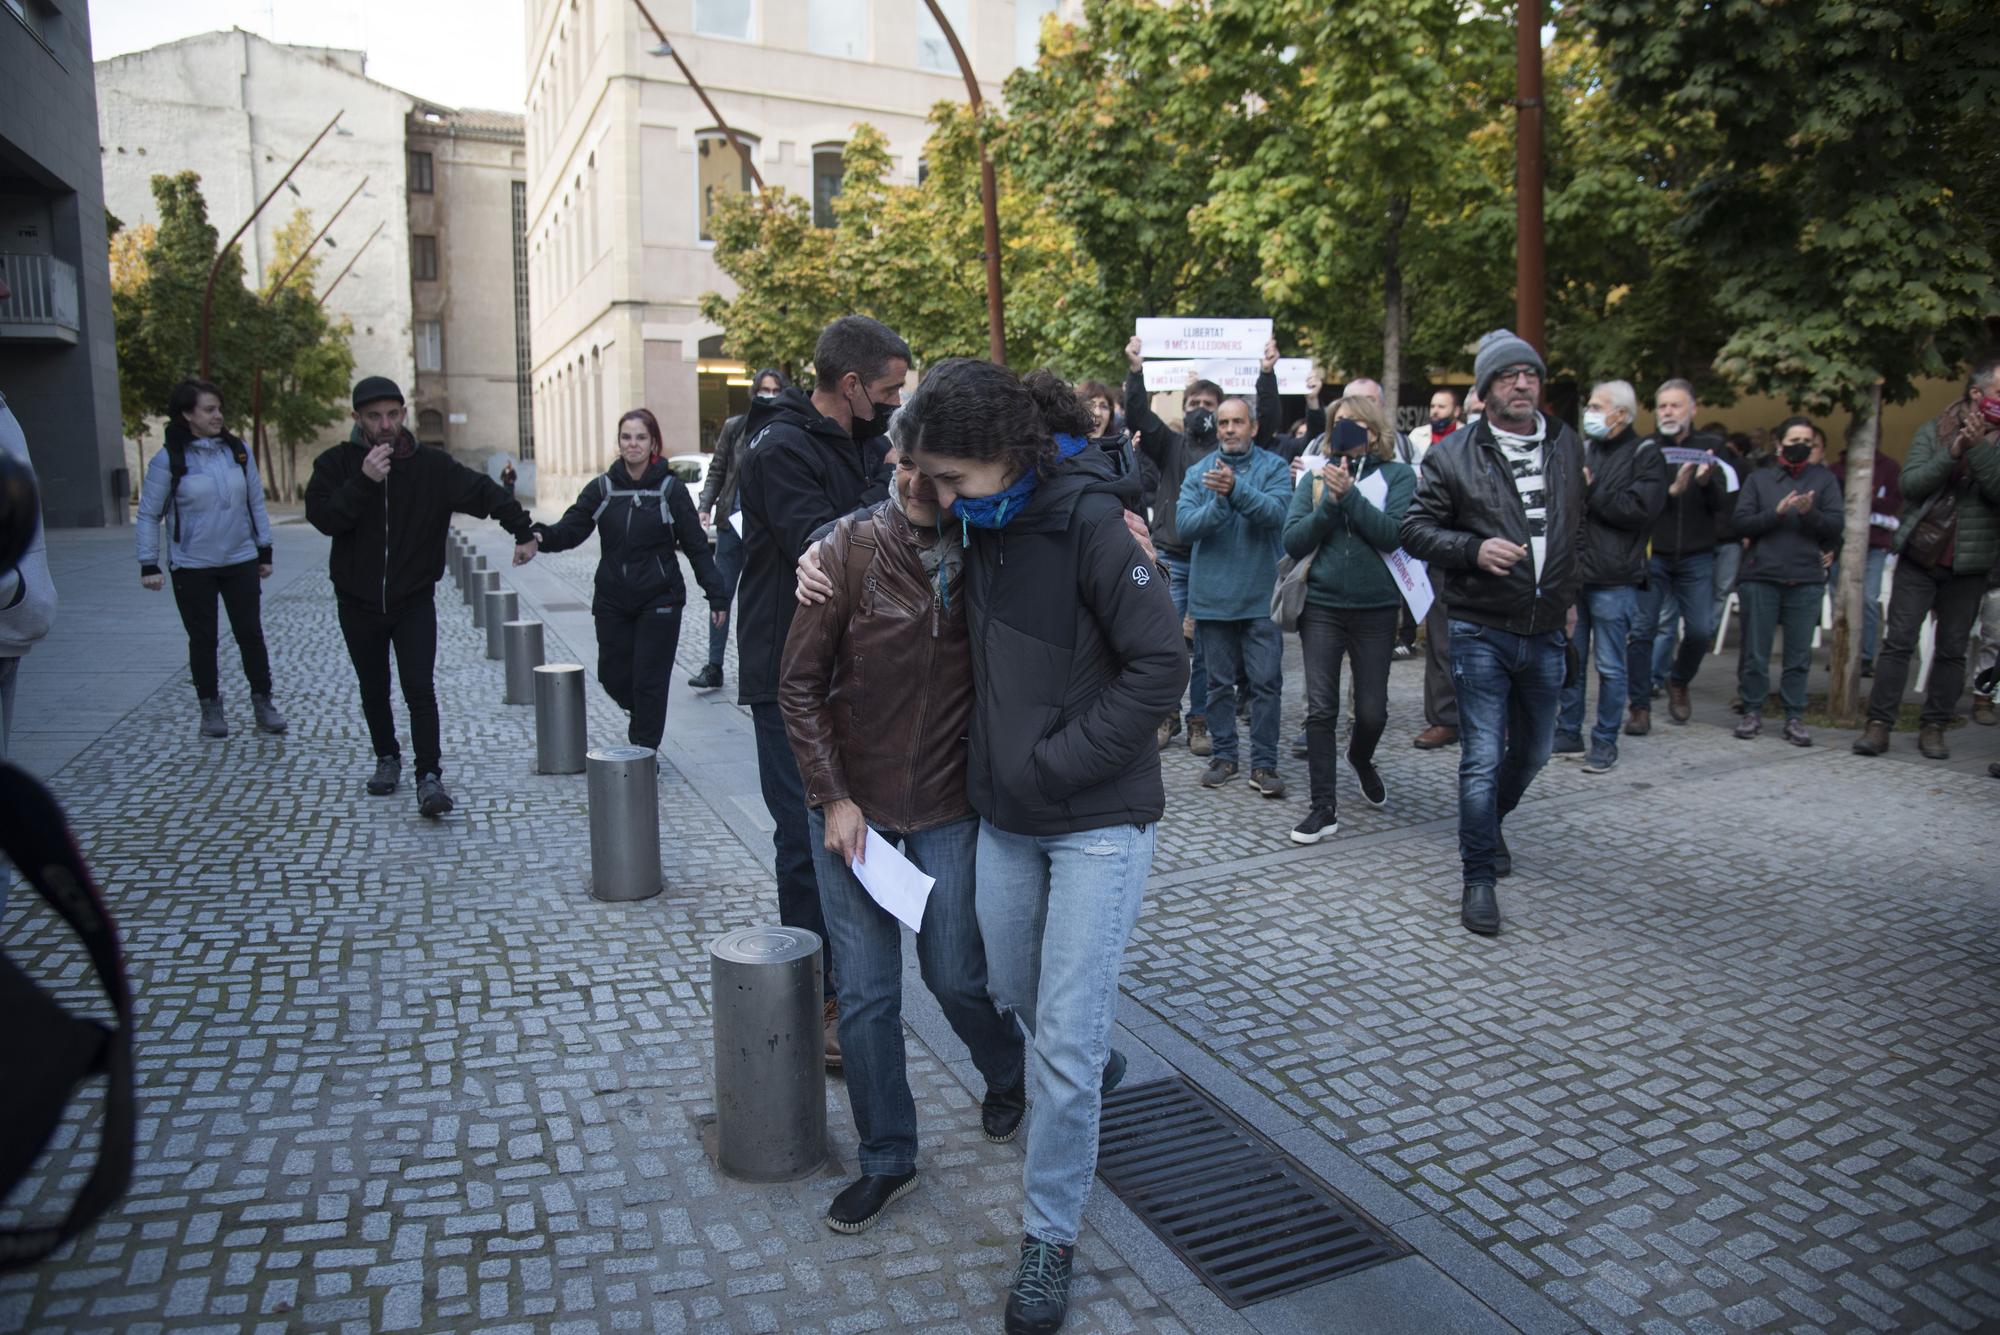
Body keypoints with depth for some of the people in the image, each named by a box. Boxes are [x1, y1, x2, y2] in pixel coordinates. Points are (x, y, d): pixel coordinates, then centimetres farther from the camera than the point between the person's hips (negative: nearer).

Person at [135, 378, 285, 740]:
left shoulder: (238, 450, 2)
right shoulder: (168, 459, -8)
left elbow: (256, 503, 9)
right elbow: (149, 514, -3)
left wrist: (265, 550, 10)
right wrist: (149, 564, -7)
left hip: (241, 561, 2)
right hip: (192, 566, -2)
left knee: (251, 633, 4)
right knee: (202, 639, 8)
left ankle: (262, 702, 14)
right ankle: (210, 707, 19)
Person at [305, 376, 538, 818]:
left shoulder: (431, 465, -6)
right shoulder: (337, 463, -4)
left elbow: (482, 491, -5)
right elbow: (321, 517, -16)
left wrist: (522, 530, -14)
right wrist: (364, 481, -27)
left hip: (414, 601, -2)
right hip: (358, 602, 2)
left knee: (420, 690, -11)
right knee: (373, 691, 16)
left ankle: (429, 776, -8)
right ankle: (387, 759, 35)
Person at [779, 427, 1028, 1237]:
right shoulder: (851, 548, -12)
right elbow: (800, 685, -6)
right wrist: (834, 797, -10)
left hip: (948, 805, 1)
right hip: (853, 803, 0)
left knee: (956, 973, 10)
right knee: (866, 994, 5)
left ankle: (1008, 1077, 43)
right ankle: (887, 1159, 27)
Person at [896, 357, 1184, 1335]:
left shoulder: (1089, 519, -19)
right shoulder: (981, 520, 1)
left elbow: (1160, 666, -19)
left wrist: (1057, 761, -17)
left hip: (1099, 821, -7)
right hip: (1005, 813, 7)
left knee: (1064, 1043, -1)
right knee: (1012, 991, 22)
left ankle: (1050, 1238, 20)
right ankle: (1096, 1064, 55)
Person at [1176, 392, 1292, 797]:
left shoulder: (1274, 468, 0)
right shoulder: (1198, 471, 4)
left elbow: (1275, 512, -18)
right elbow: (1184, 525, -8)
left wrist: (1236, 489, -33)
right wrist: (1219, 502, -25)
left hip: (1260, 594, -2)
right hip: (1212, 595, 2)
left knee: (1266, 683, 0)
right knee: (1219, 683, 11)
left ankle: (1264, 763, 8)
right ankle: (1223, 756, 23)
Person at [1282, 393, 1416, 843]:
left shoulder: (1398, 476, 1)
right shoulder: (1315, 478, 6)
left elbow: (1393, 534, -14)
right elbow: (1292, 542, -3)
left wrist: (1350, 495, -21)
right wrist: (1330, 504, -15)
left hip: (1376, 607, -1)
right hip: (1322, 606, 1)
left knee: (1372, 710, 7)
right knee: (1321, 709, -2)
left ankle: (1361, 760, 41)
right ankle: (1324, 807, 5)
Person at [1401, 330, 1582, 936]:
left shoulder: (1566, 446, 9)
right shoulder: (1454, 455, -6)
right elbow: (1415, 528, -5)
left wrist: (1569, 593, 20)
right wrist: (1474, 549, -21)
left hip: (1546, 631, 5)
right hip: (1482, 631, -5)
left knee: (1533, 751, 18)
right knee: (1483, 757, -6)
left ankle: (1490, 823, 45)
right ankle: (1479, 878, 3)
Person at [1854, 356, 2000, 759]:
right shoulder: (1932, 431, 3)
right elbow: (1910, 483, -7)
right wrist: (1954, 451, -18)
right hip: (1920, 555, -1)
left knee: (1952, 649, 6)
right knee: (1898, 642, -3)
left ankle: (1933, 727, 15)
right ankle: (1879, 724, 0)